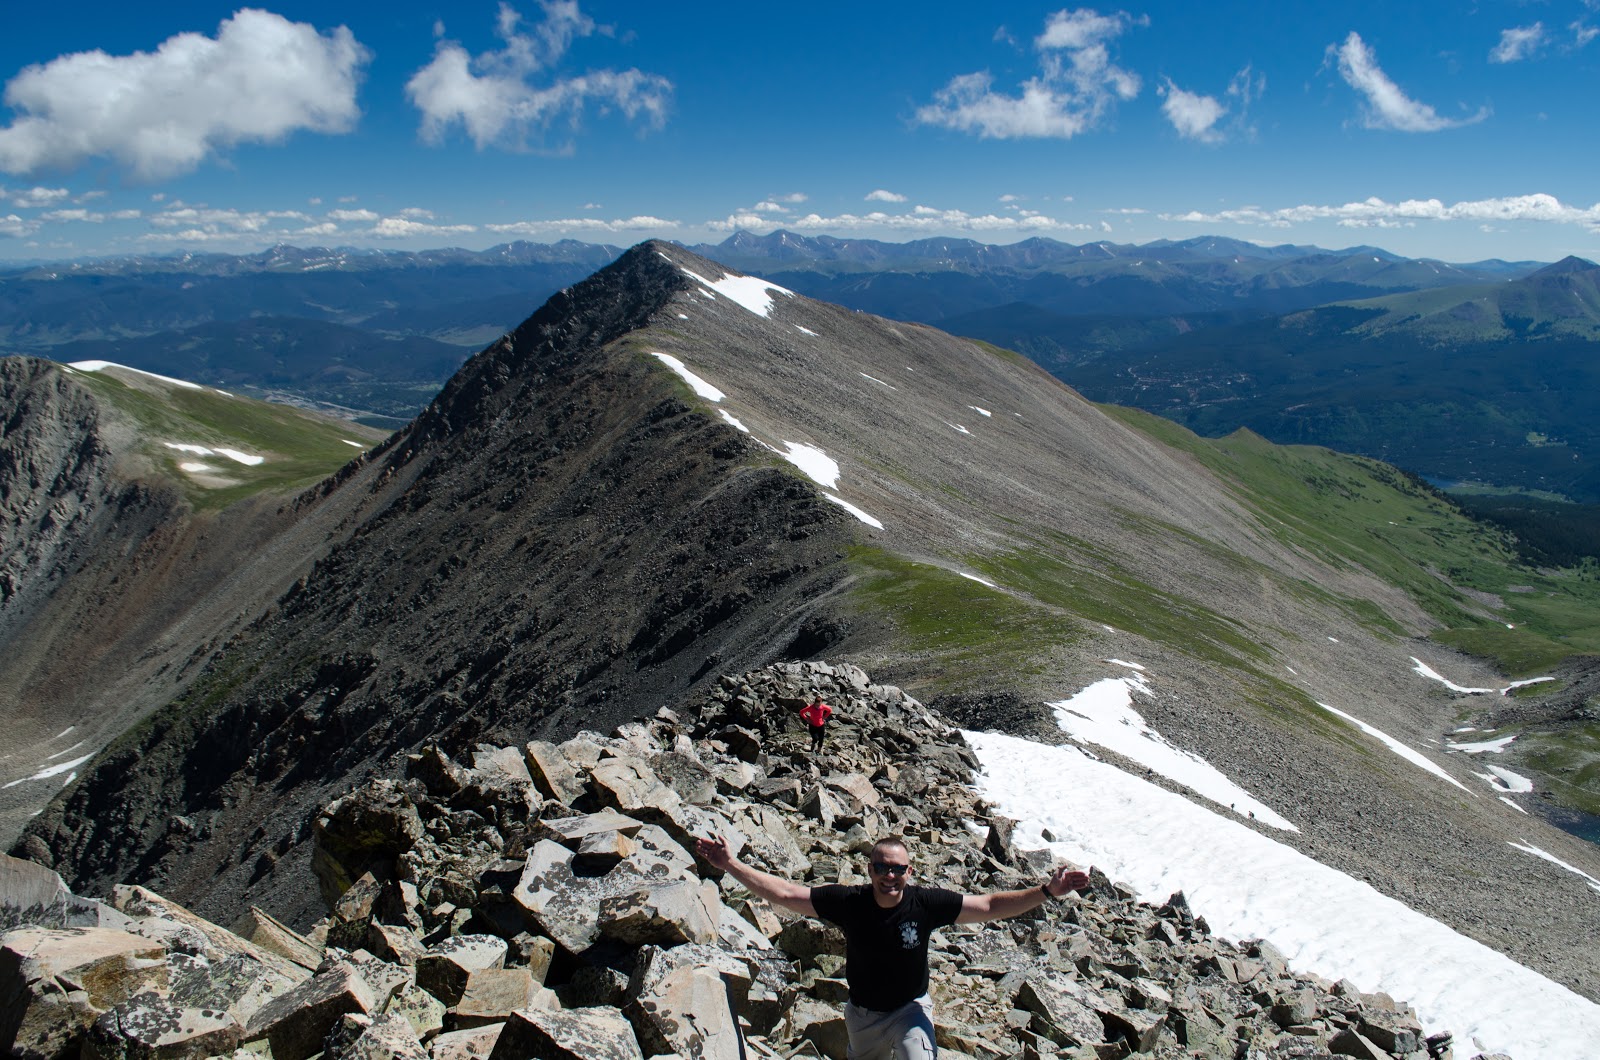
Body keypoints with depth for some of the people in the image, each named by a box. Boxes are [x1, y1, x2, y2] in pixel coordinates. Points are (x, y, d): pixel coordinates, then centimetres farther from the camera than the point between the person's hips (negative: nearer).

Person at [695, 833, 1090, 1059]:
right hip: (862, 1013, 2)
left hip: (910, 1009, -2)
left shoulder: (926, 903, -23)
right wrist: (731, 865, -29)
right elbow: (784, 893, -22)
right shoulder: (847, 901, -23)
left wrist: (1046, 891, -29)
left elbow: (989, 906, -20)